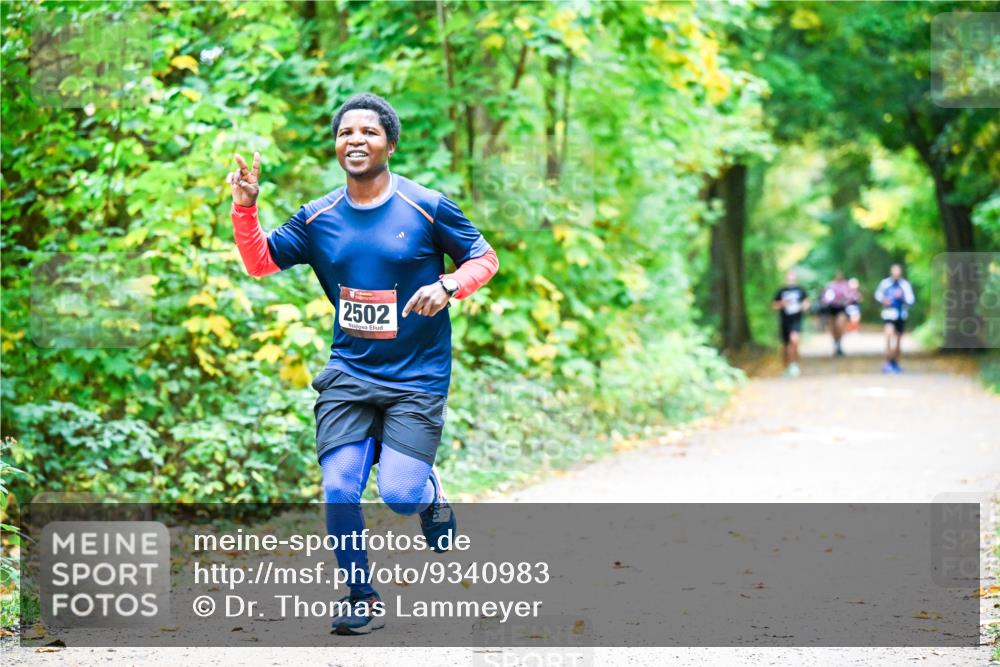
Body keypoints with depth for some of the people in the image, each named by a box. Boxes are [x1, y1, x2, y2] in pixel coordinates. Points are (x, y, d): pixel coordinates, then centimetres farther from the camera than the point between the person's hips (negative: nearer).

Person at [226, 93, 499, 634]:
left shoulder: (427, 208, -5)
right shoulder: (318, 217, 4)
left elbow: (484, 257, 3)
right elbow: (261, 262, 9)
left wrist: (448, 286, -17)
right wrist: (245, 207, -7)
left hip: (417, 380, -3)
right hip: (348, 375, 3)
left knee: (399, 496, -13)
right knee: (339, 492, -7)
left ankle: (430, 491, 25)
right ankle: (362, 599, 12)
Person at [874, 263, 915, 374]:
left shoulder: (905, 285, -5)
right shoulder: (885, 283, -3)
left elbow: (911, 300, -8)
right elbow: (878, 294, 14)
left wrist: (902, 296, -26)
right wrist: (883, 300, -6)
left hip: (900, 315, 2)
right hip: (888, 313, -2)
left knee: (898, 339, 12)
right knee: (889, 334, -22)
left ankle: (895, 363, 29)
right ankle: (888, 361, -21)